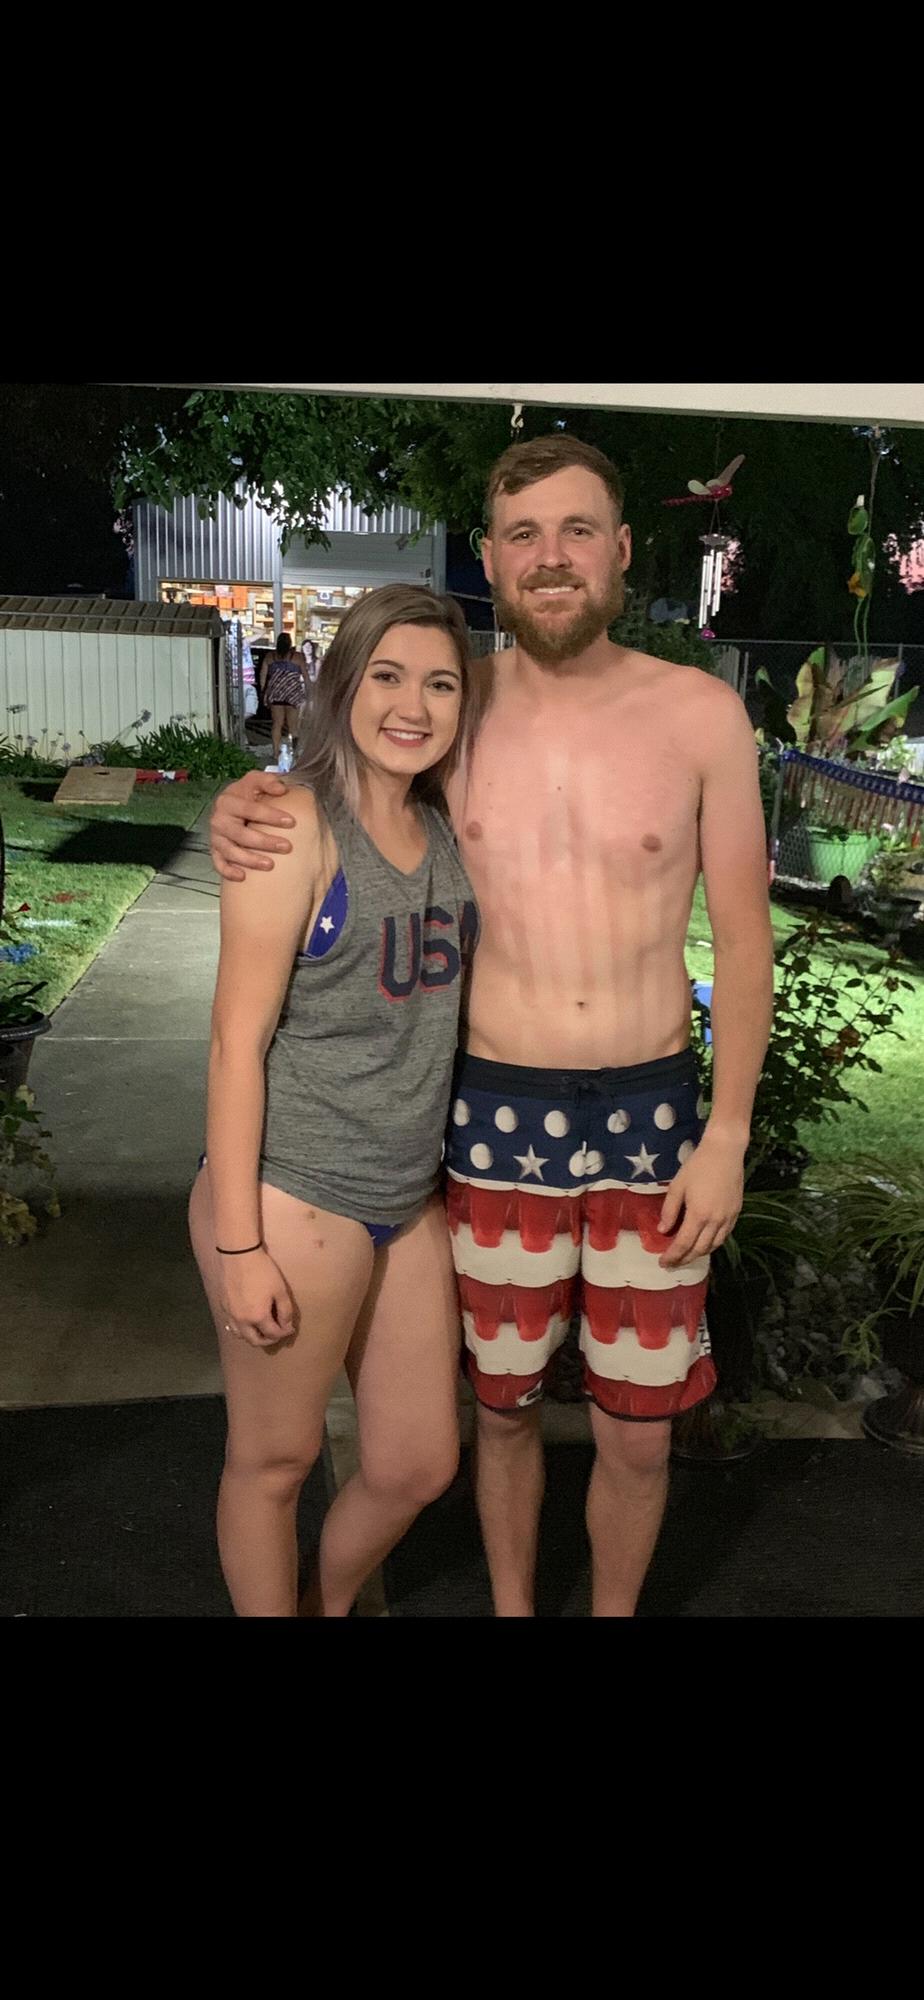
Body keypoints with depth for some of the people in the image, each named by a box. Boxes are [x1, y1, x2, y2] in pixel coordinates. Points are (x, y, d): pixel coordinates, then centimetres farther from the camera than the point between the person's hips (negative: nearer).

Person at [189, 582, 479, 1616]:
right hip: (293, 1196, -7)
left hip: (410, 1200, 7)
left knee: (419, 1463, 18)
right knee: (274, 1459, 11)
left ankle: (331, 1606, 45)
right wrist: (238, 1245, -15)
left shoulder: (446, 831, 8)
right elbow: (239, 1036, -14)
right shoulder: (293, 822, -13)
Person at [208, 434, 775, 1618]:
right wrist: (240, 811, -11)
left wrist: (726, 1138, -5)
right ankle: (510, 1608, 44)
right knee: (503, 1407, 17)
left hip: (650, 1118, 0)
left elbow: (741, 935, -1)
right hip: (498, 1119, 1)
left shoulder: (701, 715, -6)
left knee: (638, 1437, 11)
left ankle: (613, 1611, 40)